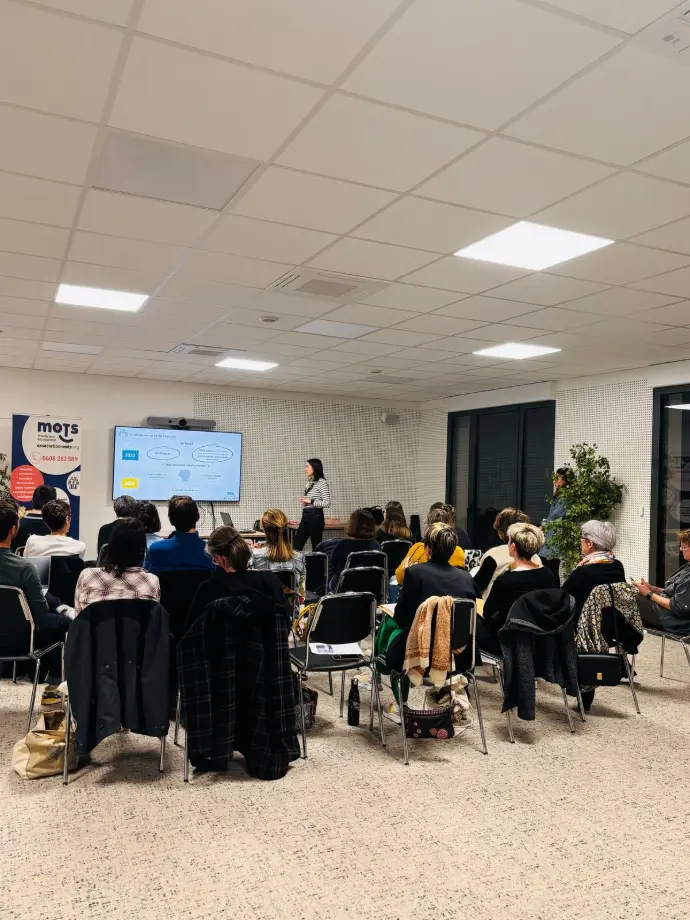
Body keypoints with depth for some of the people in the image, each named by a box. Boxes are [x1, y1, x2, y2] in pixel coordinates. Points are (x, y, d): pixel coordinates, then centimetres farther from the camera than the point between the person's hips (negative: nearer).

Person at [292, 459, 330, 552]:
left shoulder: (322, 483, -10)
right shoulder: (309, 482, 15)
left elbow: (327, 503, -16)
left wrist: (310, 501, -18)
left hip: (315, 516, -8)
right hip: (305, 516, 8)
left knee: (316, 546, -1)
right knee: (296, 544, 4)